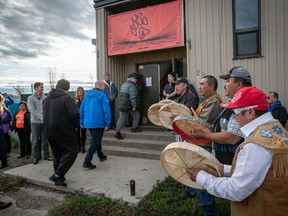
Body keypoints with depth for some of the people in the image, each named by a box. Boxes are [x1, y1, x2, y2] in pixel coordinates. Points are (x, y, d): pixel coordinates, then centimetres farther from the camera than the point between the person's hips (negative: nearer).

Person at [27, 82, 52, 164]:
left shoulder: (45, 98, 4)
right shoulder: (31, 98, -3)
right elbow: (32, 110, -12)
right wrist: (42, 117, -19)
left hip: (45, 122, 2)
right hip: (35, 122, -2)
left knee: (45, 140, 9)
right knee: (35, 141, 6)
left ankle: (46, 155, 21)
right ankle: (35, 156, 17)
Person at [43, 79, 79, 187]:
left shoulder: (46, 99, 12)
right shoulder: (66, 98, -14)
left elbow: (45, 115, 18)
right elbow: (74, 114, -20)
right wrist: (75, 126, -4)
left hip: (49, 131, 8)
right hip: (64, 132, -8)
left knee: (57, 154, 18)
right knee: (72, 151, 0)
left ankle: (58, 175, 26)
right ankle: (58, 175, -8)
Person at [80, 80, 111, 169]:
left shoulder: (87, 95, 10)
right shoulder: (102, 95, -9)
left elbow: (81, 109, 11)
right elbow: (107, 110, -16)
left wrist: (82, 122, 16)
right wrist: (107, 124, -11)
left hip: (88, 123, 7)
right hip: (98, 123, -7)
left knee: (96, 140, 23)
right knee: (95, 142, -1)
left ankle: (101, 156, 39)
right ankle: (87, 162, -6)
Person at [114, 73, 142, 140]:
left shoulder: (123, 85, 16)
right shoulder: (132, 85, -14)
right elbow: (133, 97, -22)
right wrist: (134, 106, -20)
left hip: (122, 105, 7)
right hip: (129, 106, -7)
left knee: (121, 119, 5)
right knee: (136, 115, 16)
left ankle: (117, 132, -3)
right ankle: (134, 128, 24)